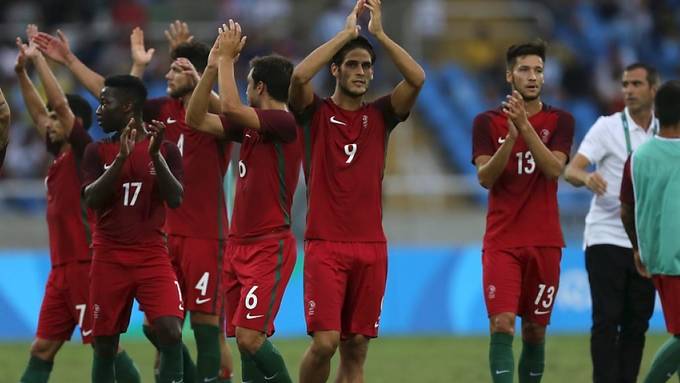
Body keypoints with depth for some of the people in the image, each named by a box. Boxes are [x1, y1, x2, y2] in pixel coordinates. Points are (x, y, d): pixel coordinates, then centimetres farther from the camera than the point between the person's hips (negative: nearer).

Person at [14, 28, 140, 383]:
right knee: (42, 349, 6)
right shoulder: (60, 156, 15)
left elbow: (61, 102, -14)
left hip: (86, 264, -9)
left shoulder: (84, 153, -7)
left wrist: (38, 58, -9)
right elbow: (38, 113, 26)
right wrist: (21, 72, 19)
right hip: (62, 267, 9)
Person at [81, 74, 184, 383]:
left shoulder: (165, 150, 3)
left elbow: (175, 199, -9)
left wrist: (155, 155, -20)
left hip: (153, 256, -2)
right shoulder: (97, 152, 6)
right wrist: (121, 158, -18)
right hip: (109, 257, 2)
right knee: (104, 344, 4)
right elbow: (91, 200, -8)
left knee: (171, 333, -19)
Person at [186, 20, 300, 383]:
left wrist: (227, 58, -12)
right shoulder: (250, 126, 12)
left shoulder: (284, 123, -13)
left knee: (250, 337, -16)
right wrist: (212, 66, 6)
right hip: (239, 245, 9)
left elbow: (232, 107, -24)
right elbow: (196, 118, 13)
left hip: (269, 248, -9)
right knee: (245, 340, 6)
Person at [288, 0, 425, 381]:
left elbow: (417, 78, -4)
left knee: (357, 347, 3)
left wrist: (380, 33, -6)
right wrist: (347, 32, -12)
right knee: (326, 341, -13)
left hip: (371, 246, 3)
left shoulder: (380, 115, 11)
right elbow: (300, 75, -18)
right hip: (325, 246, -3)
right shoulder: (316, 113, 3)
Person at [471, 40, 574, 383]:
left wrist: (525, 127, -23)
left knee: (535, 330, 8)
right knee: (502, 325, -14)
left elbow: (554, 168, -13)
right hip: (501, 241, -1)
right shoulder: (487, 122, 3)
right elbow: (485, 177, -9)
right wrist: (510, 136, -22)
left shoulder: (560, 121, 3)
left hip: (544, 242, 1)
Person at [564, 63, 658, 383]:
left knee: (637, 322, 5)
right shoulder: (608, 127, -6)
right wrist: (586, 177, -38)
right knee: (607, 320, -9)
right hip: (606, 237, -4)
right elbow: (571, 170, -16)